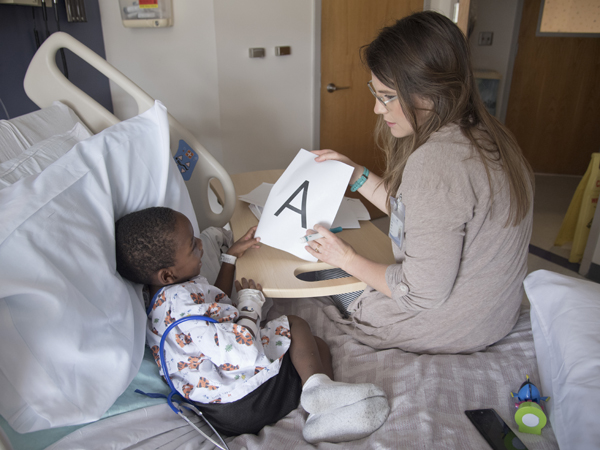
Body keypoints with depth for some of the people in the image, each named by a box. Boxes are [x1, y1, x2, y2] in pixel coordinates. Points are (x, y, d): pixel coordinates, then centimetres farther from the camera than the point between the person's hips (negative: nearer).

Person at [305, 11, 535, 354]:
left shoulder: (435, 161, -31)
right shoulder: (483, 137, -1)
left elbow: (422, 293, -28)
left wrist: (349, 259, -14)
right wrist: (355, 173, 5)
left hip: (447, 332, -9)